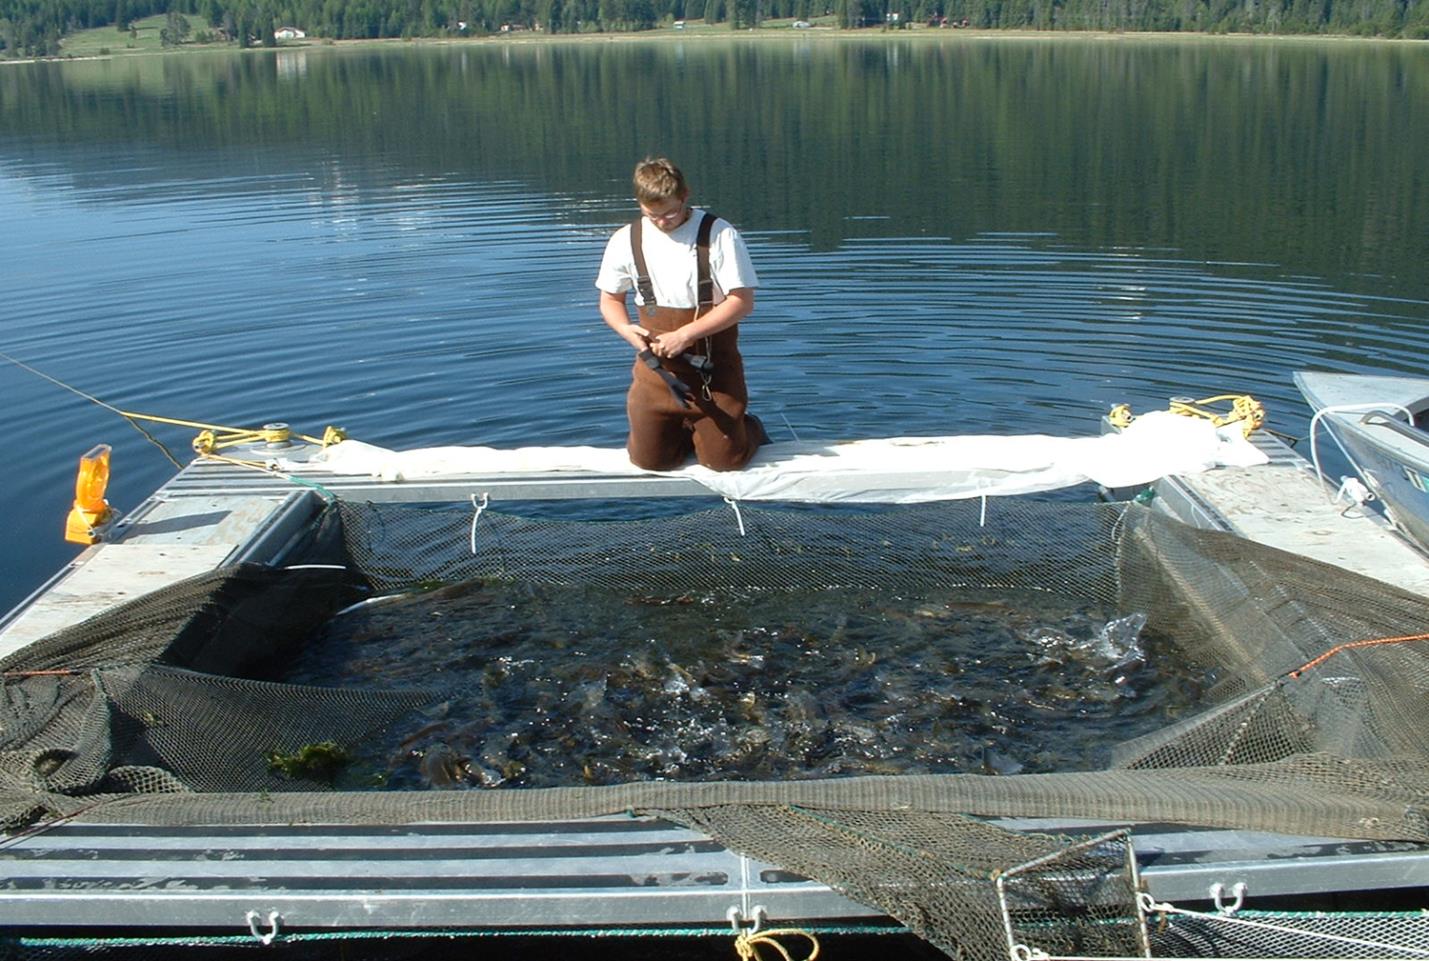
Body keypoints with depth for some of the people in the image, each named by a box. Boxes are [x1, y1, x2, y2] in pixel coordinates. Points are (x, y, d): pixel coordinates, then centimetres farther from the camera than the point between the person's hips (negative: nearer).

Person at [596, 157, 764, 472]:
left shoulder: (719, 234, -13)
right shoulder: (626, 240, -1)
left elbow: (742, 302, -14)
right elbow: (610, 299, 11)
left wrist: (685, 334, -21)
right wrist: (626, 330, -12)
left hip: (714, 365, -3)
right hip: (656, 366, 3)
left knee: (724, 458, 0)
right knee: (650, 458, 3)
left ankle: (749, 428, 35)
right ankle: (684, 430, 36)